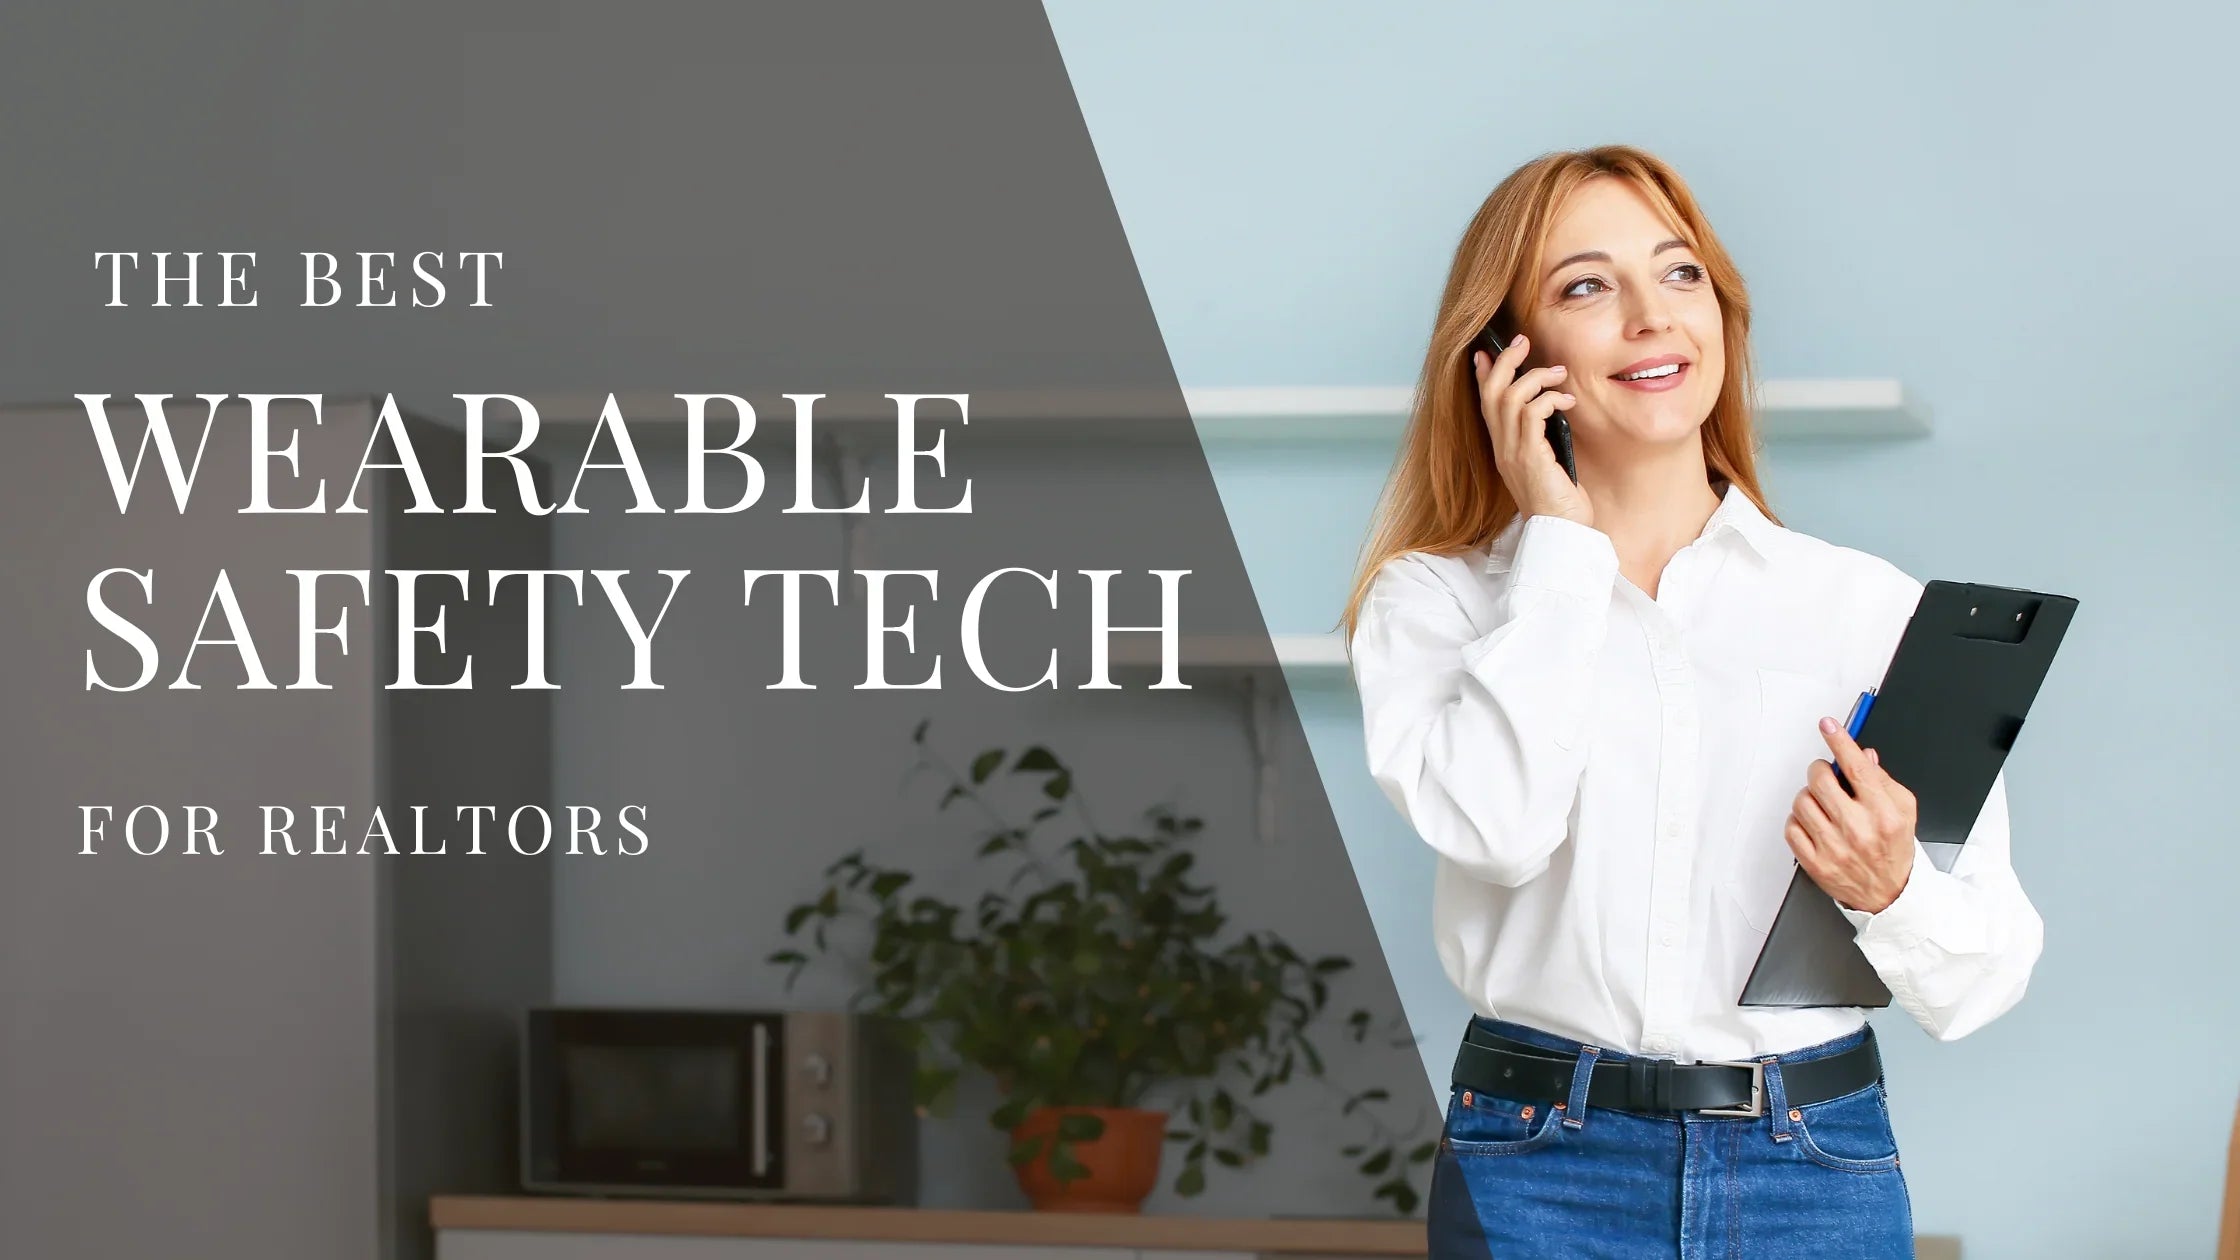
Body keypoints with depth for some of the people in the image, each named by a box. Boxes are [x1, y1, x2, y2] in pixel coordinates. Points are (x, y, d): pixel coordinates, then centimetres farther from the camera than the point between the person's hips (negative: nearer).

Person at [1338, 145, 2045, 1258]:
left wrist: (1893, 893, -21)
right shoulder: (1436, 601, 2)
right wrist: (1563, 541, -8)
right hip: (1540, 1169, -1)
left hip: (1817, 1168, 1)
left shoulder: (1870, 606, 2)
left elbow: (1986, 974, 1)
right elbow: (1490, 824, -18)